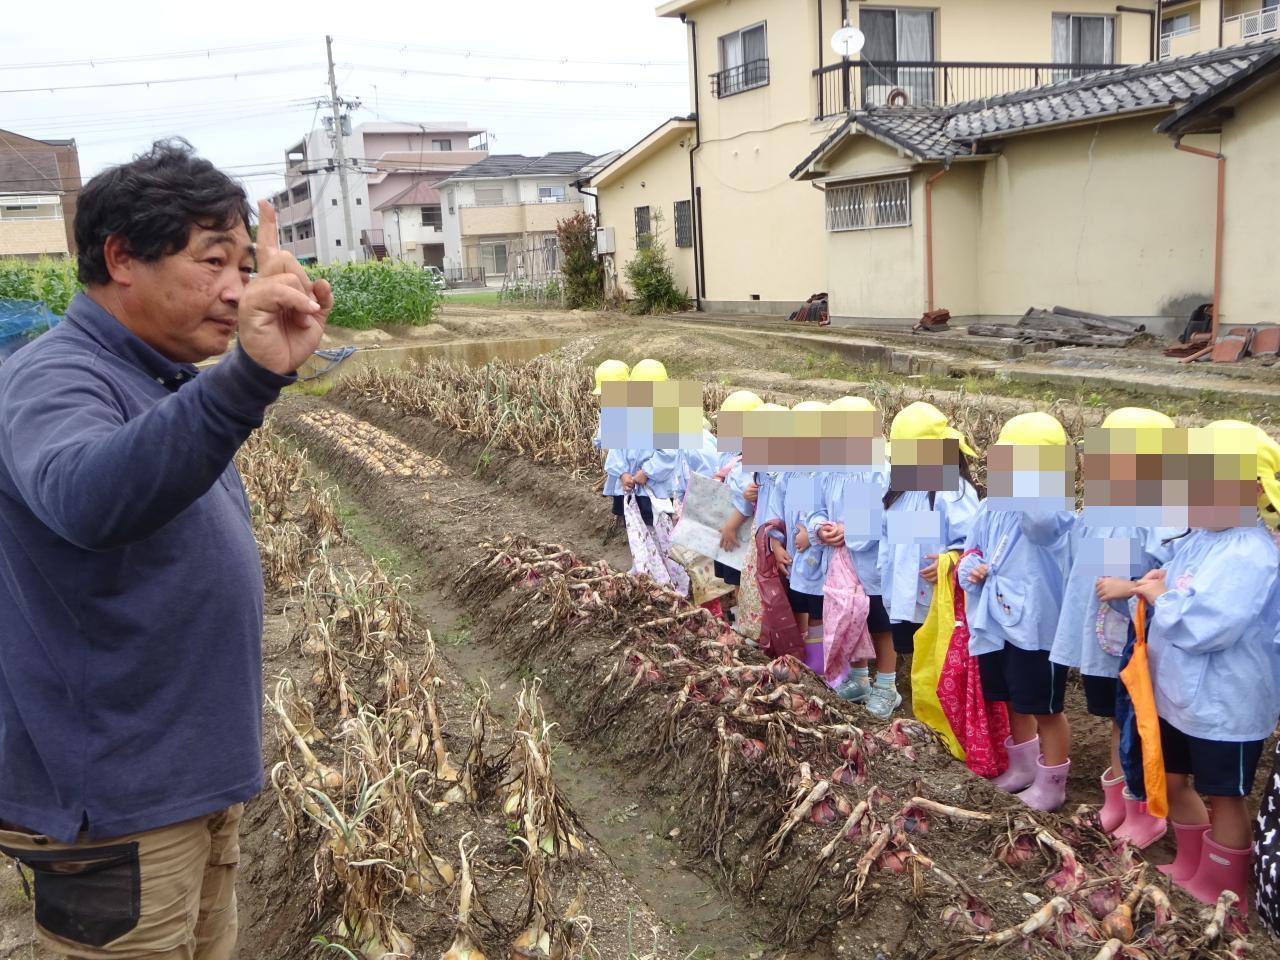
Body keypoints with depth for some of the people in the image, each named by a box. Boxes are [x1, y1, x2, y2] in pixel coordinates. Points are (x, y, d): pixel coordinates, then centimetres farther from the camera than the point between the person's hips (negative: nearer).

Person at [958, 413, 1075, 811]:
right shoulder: (992, 506, 4)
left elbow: (1041, 520, -45)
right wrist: (970, 568, -5)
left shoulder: (1051, 511, -19)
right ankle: (1022, 767, 43)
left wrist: (1017, 474, -41)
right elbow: (972, 547, 17)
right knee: (1014, 702, 24)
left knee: (1044, 709, 8)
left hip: (1035, 626, -8)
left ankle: (1051, 783, 26)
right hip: (998, 623, 8)